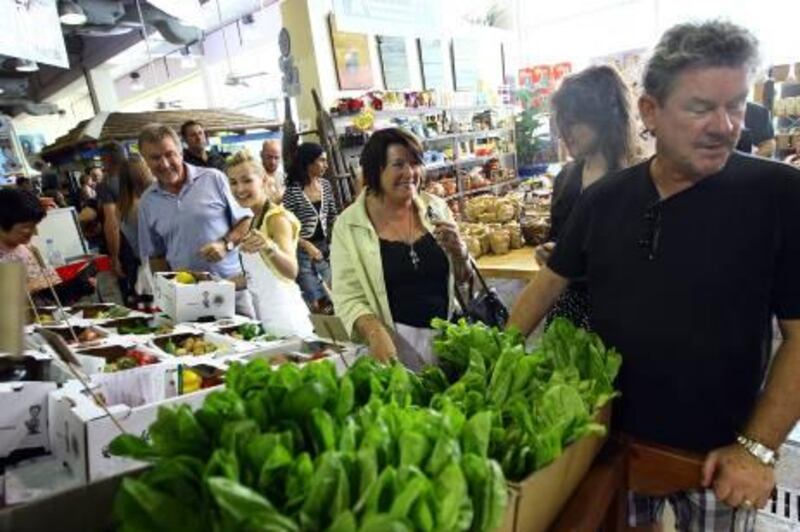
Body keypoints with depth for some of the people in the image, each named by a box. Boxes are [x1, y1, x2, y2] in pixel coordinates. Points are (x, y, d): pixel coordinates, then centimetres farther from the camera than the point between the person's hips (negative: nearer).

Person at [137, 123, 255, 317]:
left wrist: (226, 243, -14)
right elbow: (155, 256, 16)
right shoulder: (147, 201, 10)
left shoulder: (214, 179, -1)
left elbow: (246, 220, 2)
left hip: (232, 287, -2)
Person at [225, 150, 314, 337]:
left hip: (283, 319, -8)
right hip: (263, 316, 8)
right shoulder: (255, 220, 11)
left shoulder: (277, 217, -14)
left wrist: (268, 246, -49)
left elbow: (291, 270, -32)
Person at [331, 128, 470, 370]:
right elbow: (348, 297, -10)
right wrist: (375, 332, -27)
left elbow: (464, 279, 9)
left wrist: (458, 252, -12)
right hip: (396, 342, -3)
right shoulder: (349, 225, -9)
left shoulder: (435, 207, 0)